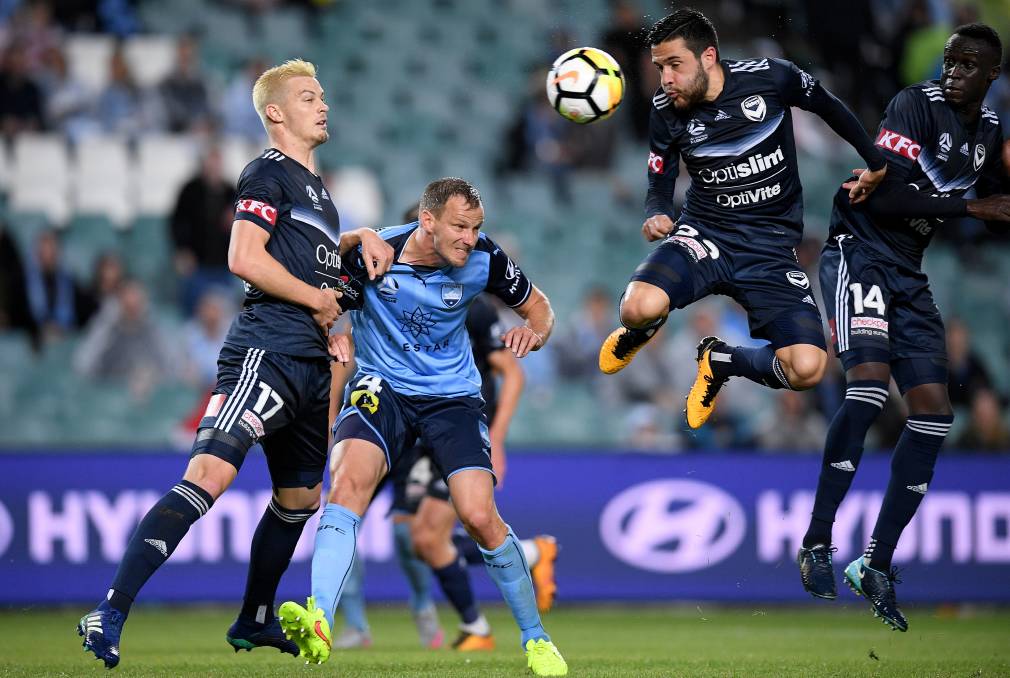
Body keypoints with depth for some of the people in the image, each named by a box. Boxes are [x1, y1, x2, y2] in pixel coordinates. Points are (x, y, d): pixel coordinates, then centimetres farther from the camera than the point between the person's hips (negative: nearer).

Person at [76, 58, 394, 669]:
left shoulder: (315, 186, 24)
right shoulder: (268, 174, -3)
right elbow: (245, 258, -16)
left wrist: (361, 239, 24)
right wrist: (319, 299, -7)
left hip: (310, 363, 10)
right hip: (266, 351, -10)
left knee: (300, 498, 19)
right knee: (209, 475, -24)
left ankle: (255, 622, 35)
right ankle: (111, 614, -31)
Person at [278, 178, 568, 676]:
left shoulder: (483, 259, -9)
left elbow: (537, 307, 8)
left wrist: (533, 332, -15)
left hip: (453, 396, 1)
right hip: (382, 389, -1)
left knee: (480, 517, -15)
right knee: (347, 480, -29)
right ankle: (318, 624, -39)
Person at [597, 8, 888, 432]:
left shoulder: (769, 78, -12)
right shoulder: (666, 111, -5)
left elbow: (829, 108, 7)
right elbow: (660, 183, 6)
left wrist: (875, 163, 14)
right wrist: (657, 215, -17)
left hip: (771, 248, -1)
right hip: (705, 234, 1)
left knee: (806, 370, -22)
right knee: (640, 308, -32)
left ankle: (720, 362, 13)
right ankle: (638, 332, 11)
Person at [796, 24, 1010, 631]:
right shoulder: (917, 106, -12)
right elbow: (885, 195, -22)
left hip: (909, 273, 8)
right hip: (860, 249, -8)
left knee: (933, 411, 0)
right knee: (870, 384, -27)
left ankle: (878, 565, 6)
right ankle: (817, 544, -22)